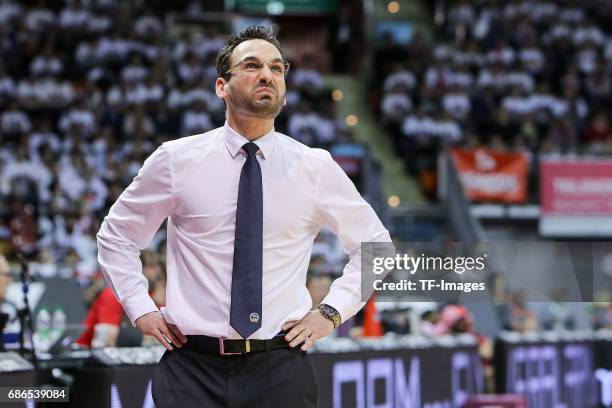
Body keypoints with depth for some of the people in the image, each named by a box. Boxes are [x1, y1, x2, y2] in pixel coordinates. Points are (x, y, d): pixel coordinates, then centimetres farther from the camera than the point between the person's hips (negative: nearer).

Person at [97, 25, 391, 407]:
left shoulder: (315, 167, 2)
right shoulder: (176, 160, 0)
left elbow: (375, 244, 14)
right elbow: (116, 236, 14)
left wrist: (332, 311, 4)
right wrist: (141, 310, 4)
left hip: (281, 369, 1)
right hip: (192, 367, 0)